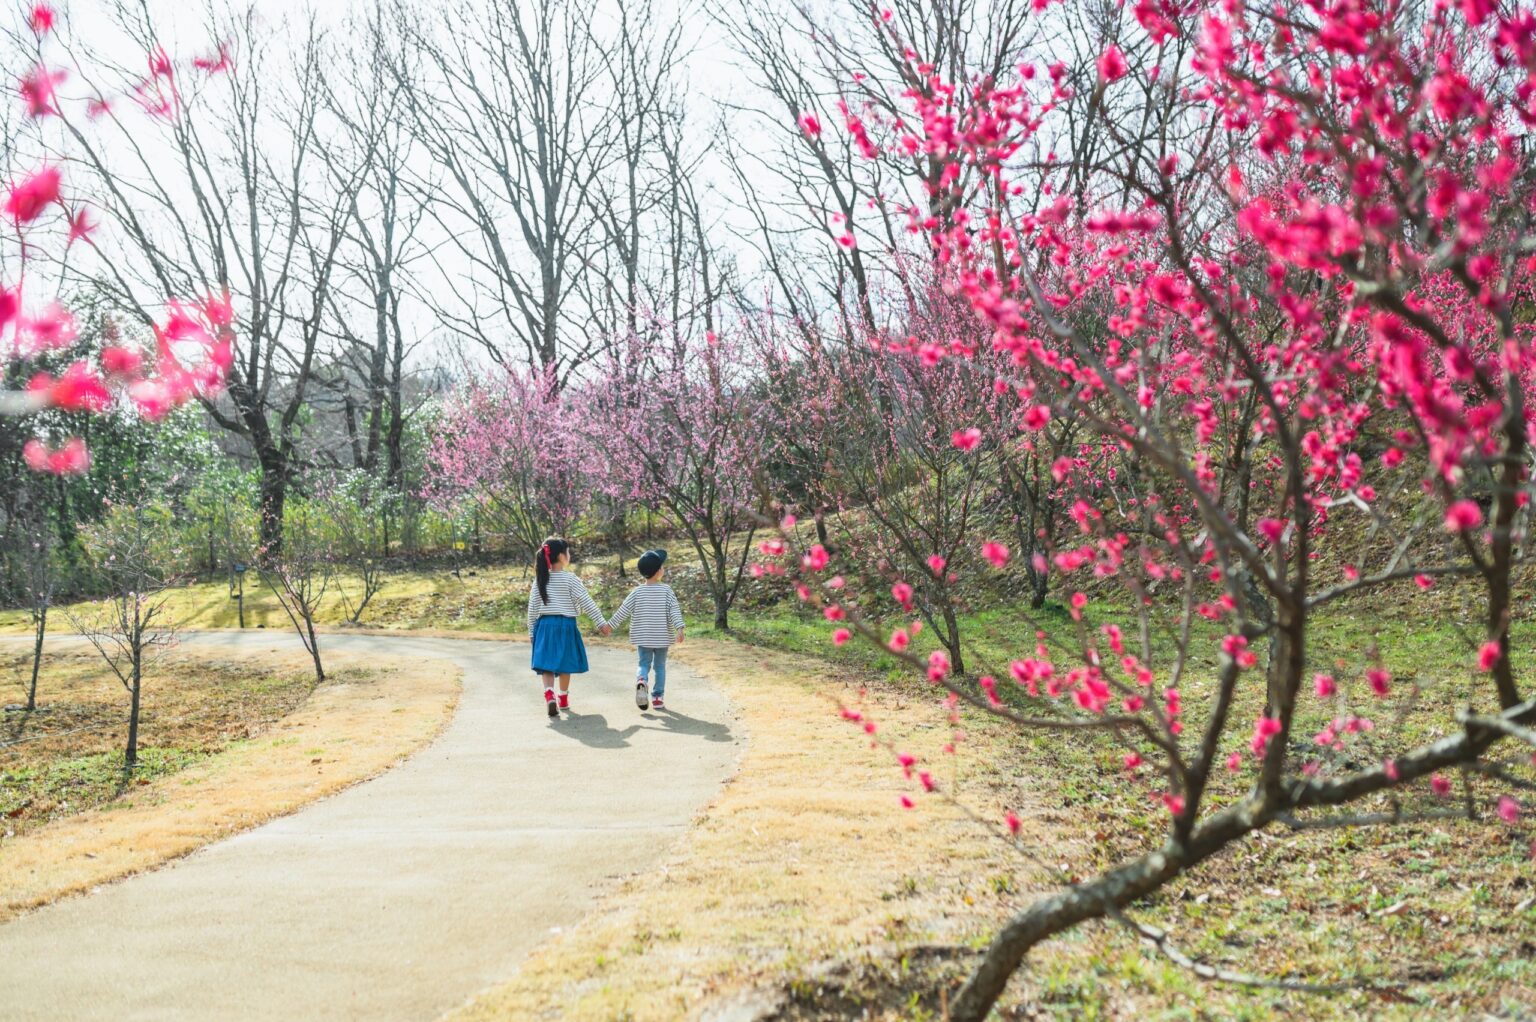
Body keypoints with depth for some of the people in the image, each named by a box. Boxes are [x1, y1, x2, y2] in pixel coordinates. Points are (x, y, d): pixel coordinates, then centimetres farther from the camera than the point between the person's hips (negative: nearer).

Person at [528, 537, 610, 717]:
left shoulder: (540, 580, 4)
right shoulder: (570, 579, -8)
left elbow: (533, 608, 6)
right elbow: (586, 602, -9)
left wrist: (532, 631, 15)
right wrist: (601, 622, -4)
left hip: (544, 625, 3)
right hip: (566, 625, -2)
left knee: (546, 664, -1)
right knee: (564, 664, 12)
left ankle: (549, 694, -24)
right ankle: (564, 699, 24)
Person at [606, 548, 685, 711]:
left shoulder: (637, 591, -3)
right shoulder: (666, 590, -7)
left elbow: (624, 610, 0)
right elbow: (674, 610, -15)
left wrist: (610, 624, 10)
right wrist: (679, 628, -17)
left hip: (643, 637, 1)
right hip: (662, 637, -1)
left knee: (644, 664, 10)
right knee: (660, 666, 12)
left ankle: (641, 680, -22)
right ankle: (657, 697, 11)